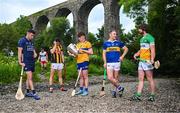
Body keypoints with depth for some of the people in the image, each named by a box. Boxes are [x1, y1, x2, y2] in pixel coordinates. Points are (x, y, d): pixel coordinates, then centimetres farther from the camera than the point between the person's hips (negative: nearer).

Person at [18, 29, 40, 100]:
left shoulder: (31, 42, 16)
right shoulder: (22, 41, -5)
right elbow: (20, 51, -10)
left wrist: (35, 54, 0)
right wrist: (20, 62, -15)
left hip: (32, 61, 7)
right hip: (26, 62, -7)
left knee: (29, 77, 10)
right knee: (30, 77, -11)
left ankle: (28, 92, 17)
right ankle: (34, 93, -11)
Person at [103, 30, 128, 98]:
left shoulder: (118, 43, 6)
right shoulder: (106, 43, 6)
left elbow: (126, 49, 15)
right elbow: (104, 53, 7)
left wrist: (122, 56, 3)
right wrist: (105, 63, -1)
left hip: (117, 62, 0)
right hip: (109, 63, 0)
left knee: (116, 78, 4)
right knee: (110, 78, -10)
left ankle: (115, 90, 17)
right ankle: (119, 88, 7)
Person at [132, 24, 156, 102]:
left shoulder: (149, 37, -8)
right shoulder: (142, 39, 18)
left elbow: (152, 49, -16)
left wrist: (152, 59, -27)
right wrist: (136, 54, 8)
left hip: (147, 61, -8)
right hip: (141, 61, 8)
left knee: (150, 79, 0)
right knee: (140, 79, 6)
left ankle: (152, 96, 9)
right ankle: (138, 95, 7)